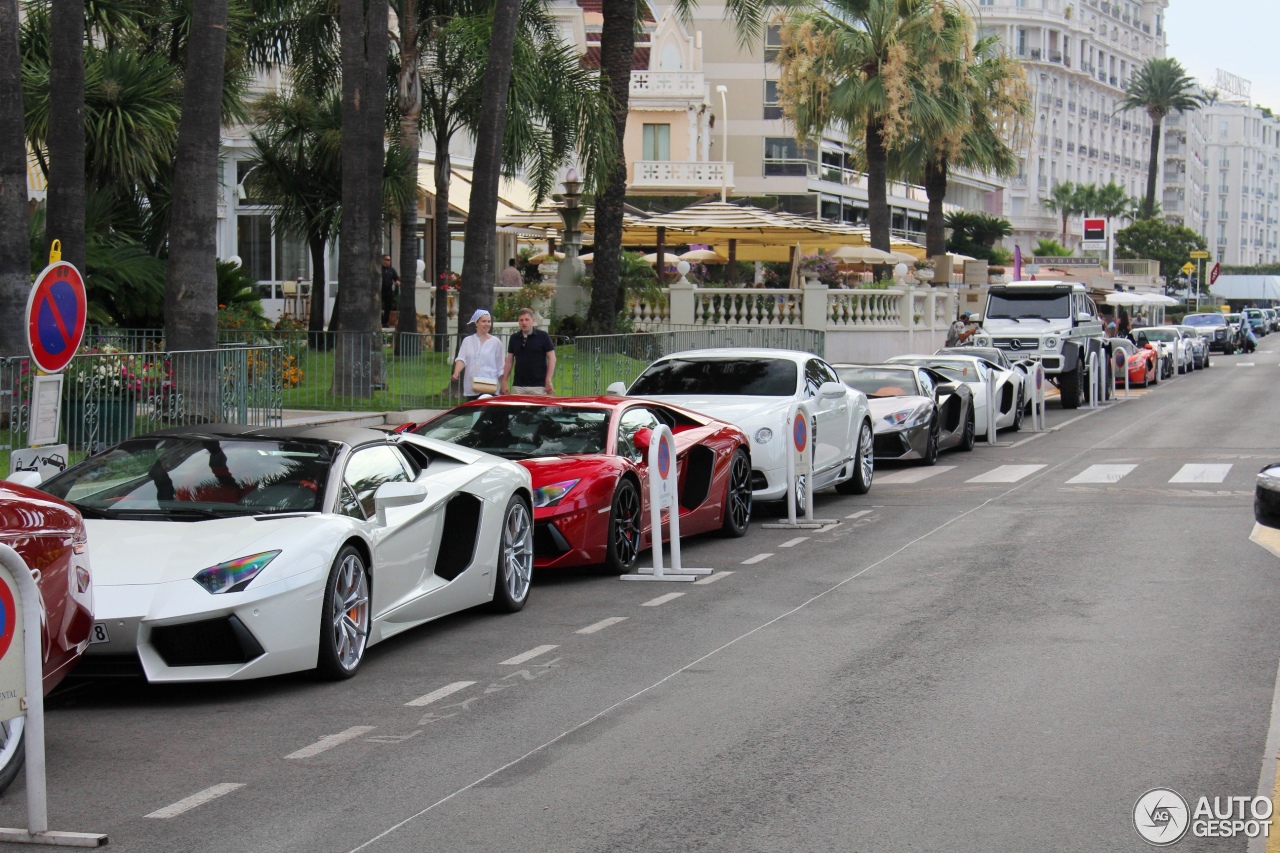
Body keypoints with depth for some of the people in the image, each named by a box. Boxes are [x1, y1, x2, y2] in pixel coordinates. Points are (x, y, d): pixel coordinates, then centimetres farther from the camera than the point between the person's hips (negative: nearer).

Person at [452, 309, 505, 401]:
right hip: (471, 387, 3)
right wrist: (456, 373, -21)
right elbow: (461, 359, -2)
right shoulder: (467, 340, 10)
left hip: (488, 387, -3)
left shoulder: (496, 342, 4)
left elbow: (499, 368, 8)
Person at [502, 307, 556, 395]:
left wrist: (548, 381, -10)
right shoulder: (514, 338, 9)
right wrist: (504, 382, 5)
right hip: (518, 386, 3)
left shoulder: (543, 336, -1)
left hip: (538, 385, -3)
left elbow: (552, 358, -2)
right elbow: (509, 361, 12)